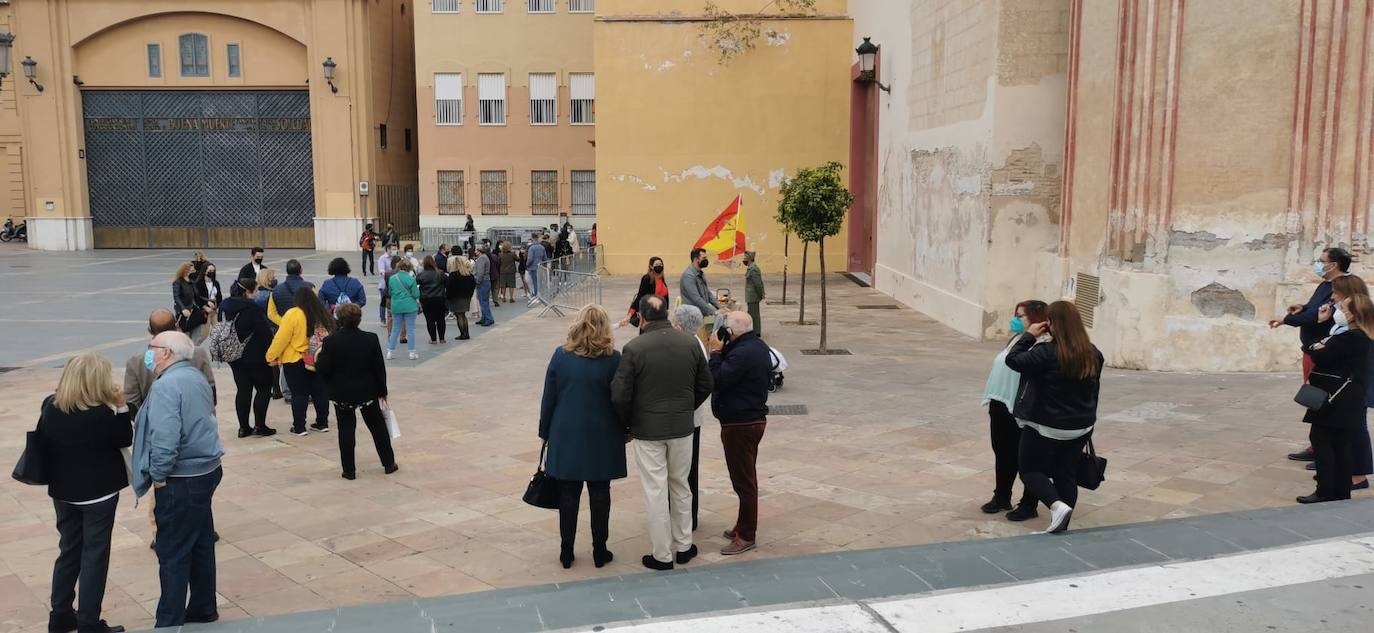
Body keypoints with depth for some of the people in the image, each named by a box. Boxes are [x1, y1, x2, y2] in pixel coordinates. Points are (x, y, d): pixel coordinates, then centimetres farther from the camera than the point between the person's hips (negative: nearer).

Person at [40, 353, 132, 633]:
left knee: (69, 551, 20)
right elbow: (125, 440, -9)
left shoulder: (50, 406, -5)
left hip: (62, 491, 6)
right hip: (98, 492, -6)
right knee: (94, 555, 5)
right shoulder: (101, 413, -24)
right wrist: (120, 406, -12)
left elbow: (43, 440, 10)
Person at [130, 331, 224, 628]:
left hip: (181, 480, -9)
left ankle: (170, 623, 12)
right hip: (206, 470, 9)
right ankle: (203, 608, 30)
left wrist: (158, 475, -14)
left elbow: (165, 437, -27)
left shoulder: (166, 385, -19)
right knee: (201, 544, 18)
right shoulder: (196, 377, 10)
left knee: (173, 554, 2)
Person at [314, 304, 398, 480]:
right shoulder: (371, 339, -10)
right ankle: (389, 463, 22)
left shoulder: (331, 342, -15)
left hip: (342, 394, -1)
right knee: (378, 427, 15)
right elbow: (380, 368, -4)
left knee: (346, 431, 8)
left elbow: (322, 370, -13)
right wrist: (382, 391, 7)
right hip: (368, 392, 2)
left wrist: (318, 357, 7)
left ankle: (349, 470, 11)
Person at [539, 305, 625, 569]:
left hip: (566, 436, 1)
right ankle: (600, 552, 16)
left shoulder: (561, 355, -4)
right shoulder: (613, 358, -9)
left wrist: (545, 432, 10)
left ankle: (566, 552, 17)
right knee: (599, 494, 9)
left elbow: (548, 398, 1)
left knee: (568, 494, 9)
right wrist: (624, 431, 8)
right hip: (601, 438, -1)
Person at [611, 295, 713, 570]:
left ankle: (662, 555, 13)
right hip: (682, 428, 4)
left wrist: (627, 424, 3)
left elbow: (620, 394, -14)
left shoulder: (634, 348, -14)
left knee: (655, 492, 5)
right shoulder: (690, 344, -1)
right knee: (681, 486, 18)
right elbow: (705, 385, 6)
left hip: (647, 430, -4)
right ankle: (683, 546, 28)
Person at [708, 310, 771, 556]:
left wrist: (716, 351, -14)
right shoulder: (758, 346, 10)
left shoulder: (742, 353, -23)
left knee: (743, 479, -3)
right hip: (753, 418, 11)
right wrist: (723, 351, 2)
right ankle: (743, 527, 30)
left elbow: (718, 380, -22)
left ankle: (747, 535, 5)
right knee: (745, 477, 18)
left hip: (740, 424, -11)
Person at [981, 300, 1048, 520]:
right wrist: (992, 399, 21)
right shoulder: (1016, 339, 14)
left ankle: (1028, 504, 16)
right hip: (1001, 404, 9)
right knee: (1002, 453, 18)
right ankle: (1001, 497, 32)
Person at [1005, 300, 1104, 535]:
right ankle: (1061, 527, 18)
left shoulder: (1047, 352, -22)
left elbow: (1013, 360, -16)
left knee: (1031, 471, 9)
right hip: (1081, 427, 6)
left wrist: (1029, 335, -6)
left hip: (1046, 427, -6)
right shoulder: (1092, 353, 0)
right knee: (1066, 475, 14)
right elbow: (1093, 388, 11)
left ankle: (1057, 505, -13)